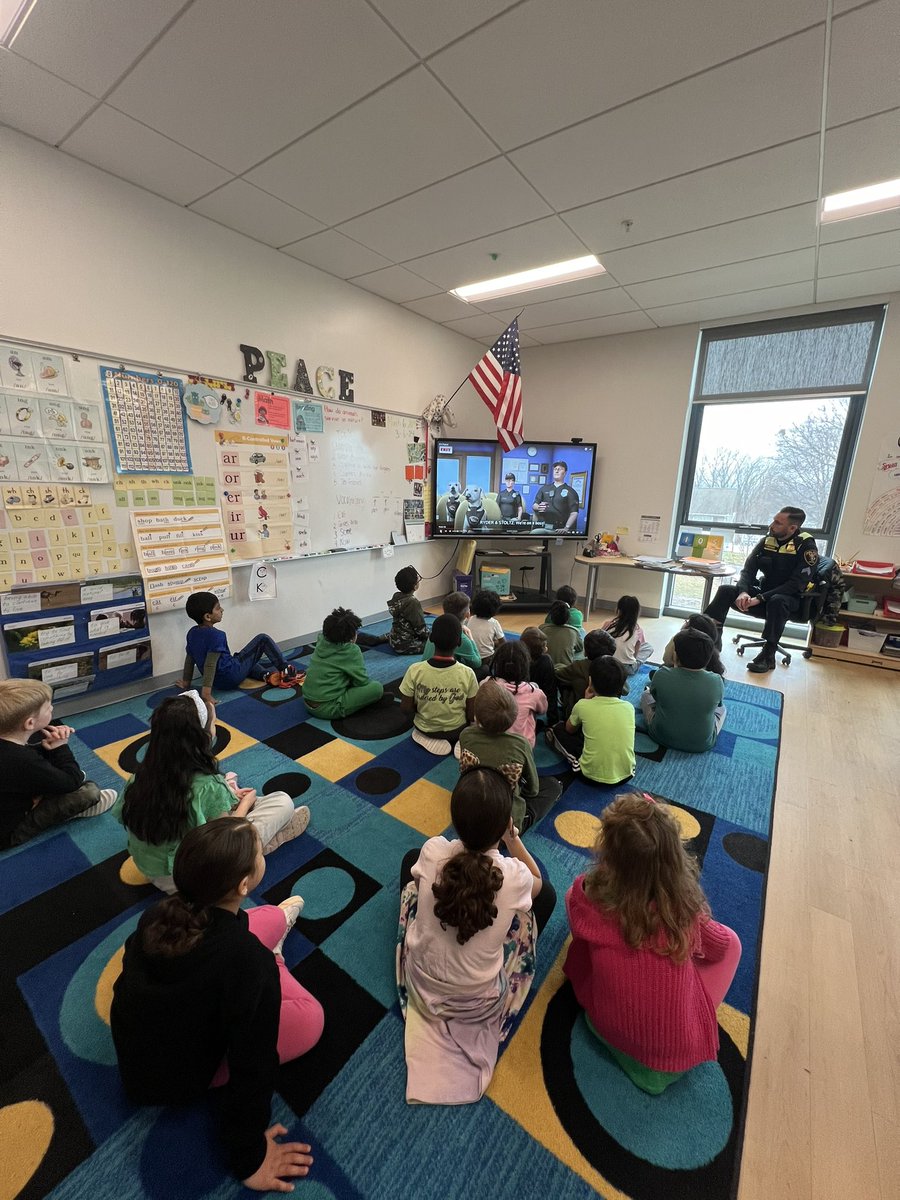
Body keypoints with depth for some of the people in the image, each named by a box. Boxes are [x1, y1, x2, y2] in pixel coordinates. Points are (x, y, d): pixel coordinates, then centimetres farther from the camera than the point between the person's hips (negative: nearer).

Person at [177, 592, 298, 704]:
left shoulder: (192, 633, 2)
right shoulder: (216, 635, -22)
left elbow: (189, 659, 10)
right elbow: (210, 665, -28)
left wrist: (186, 682, 20)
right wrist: (206, 693, -30)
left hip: (219, 681, 9)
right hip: (232, 676, -8)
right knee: (262, 639, 0)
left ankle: (266, 674, 9)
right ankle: (286, 670, 8)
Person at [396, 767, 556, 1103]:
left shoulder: (431, 853, -27)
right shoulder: (515, 875, -30)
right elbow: (537, 881, -3)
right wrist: (513, 840, -8)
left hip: (422, 986, 1)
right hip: (480, 1003, -1)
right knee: (546, 893, 12)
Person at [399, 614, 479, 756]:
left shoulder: (415, 670, -25)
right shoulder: (467, 673, -24)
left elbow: (406, 708, -13)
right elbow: (472, 715, -14)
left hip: (425, 729, 1)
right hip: (457, 730, 0)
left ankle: (430, 740, 9)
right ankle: (458, 741, 9)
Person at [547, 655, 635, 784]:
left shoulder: (583, 706, -14)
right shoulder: (629, 707, -6)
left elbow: (570, 729, 9)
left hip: (593, 776, -3)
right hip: (626, 774, 3)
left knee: (559, 728, 14)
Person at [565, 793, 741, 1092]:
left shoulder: (586, 899, -27)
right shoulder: (686, 911, -26)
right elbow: (719, 945, -2)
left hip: (607, 1030, 1)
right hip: (679, 1053, -1)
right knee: (731, 941, 12)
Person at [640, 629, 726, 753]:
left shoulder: (661, 675, -24)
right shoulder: (716, 681, -21)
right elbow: (718, 703, 1)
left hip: (661, 737, -1)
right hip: (702, 744, 1)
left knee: (645, 693, 23)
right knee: (721, 707, 28)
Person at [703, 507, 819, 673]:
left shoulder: (806, 546, -13)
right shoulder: (767, 541, 2)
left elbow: (797, 585, -20)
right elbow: (748, 571, -2)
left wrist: (760, 599, -28)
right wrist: (743, 592, -24)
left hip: (790, 599, -5)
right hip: (764, 592, 5)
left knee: (777, 601, -38)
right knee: (725, 590, -17)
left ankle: (768, 655, -28)